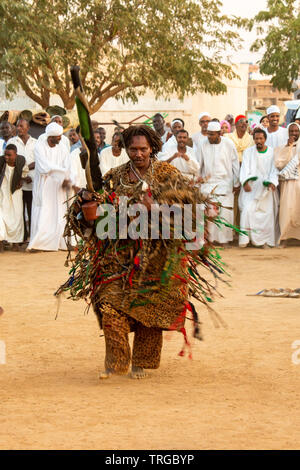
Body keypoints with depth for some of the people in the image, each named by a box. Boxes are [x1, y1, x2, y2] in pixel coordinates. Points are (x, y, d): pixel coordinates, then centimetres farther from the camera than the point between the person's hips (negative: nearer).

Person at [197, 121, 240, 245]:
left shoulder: (228, 144, -4)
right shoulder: (204, 144, -1)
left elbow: (235, 164, 4)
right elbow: (199, 164, 10)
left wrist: (236, 183, 7)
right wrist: (198, 177, 12)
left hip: (225, 183, -1)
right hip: (208, 182, 1)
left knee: (225, 211, -6)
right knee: (208, 211, -9)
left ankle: (224, 239, 3)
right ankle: (209, 238, -4)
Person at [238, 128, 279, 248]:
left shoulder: (272, 152, 4)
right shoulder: (248, 152, 5)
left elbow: (274, 169, 0)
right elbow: (245, 168, -4)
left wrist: (272, 182, -17)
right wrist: (245, 182, -20)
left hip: (266, 188, 1)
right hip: (251, 187, -1)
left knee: (268, 213, -3)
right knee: (248, 210, -17)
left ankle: (265, 240, 5)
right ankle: (245, 238, -15)